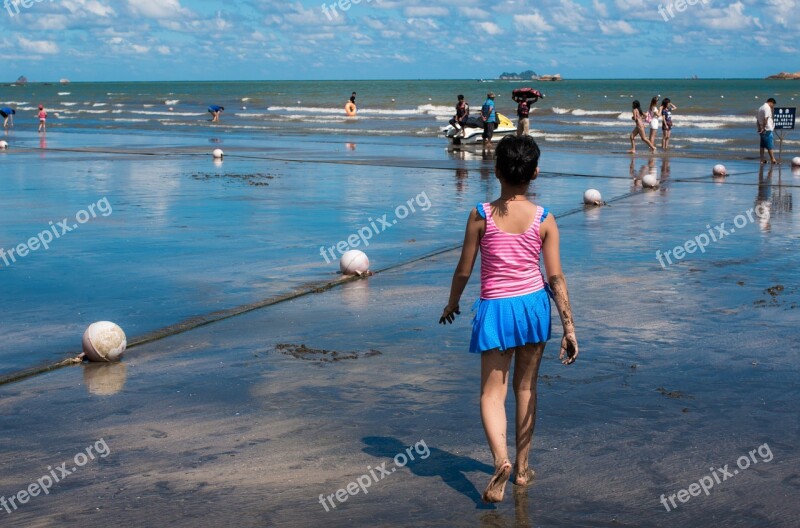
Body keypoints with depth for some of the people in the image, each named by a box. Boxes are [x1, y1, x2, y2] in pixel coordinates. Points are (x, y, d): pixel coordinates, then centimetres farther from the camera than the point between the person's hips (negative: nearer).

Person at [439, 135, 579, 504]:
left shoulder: (480, 216, -9)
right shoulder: (544, 220, -6)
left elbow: (464, 270, -3)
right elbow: (556, 277, -6)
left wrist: (452, 304, 15)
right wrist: (569, 327, -1)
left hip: (496, 308, -2)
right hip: (534, 305, 2)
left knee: (492, 392, 3)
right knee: (525, 388, 17)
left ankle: (501, 460, -21)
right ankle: (522, 468, 25)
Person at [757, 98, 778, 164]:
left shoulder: (761, 108, 16)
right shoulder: (767, 108, -12)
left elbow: (757, 119, 16)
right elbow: (766, 119, -22)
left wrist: (760, 127, 13)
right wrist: (763, 128, -19)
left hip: (762, 130, 9)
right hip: (767, 130, -9)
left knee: (763, 145, 10)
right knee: (769, 145, -6)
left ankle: (762, 159, 11)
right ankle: (773, 159, -5)